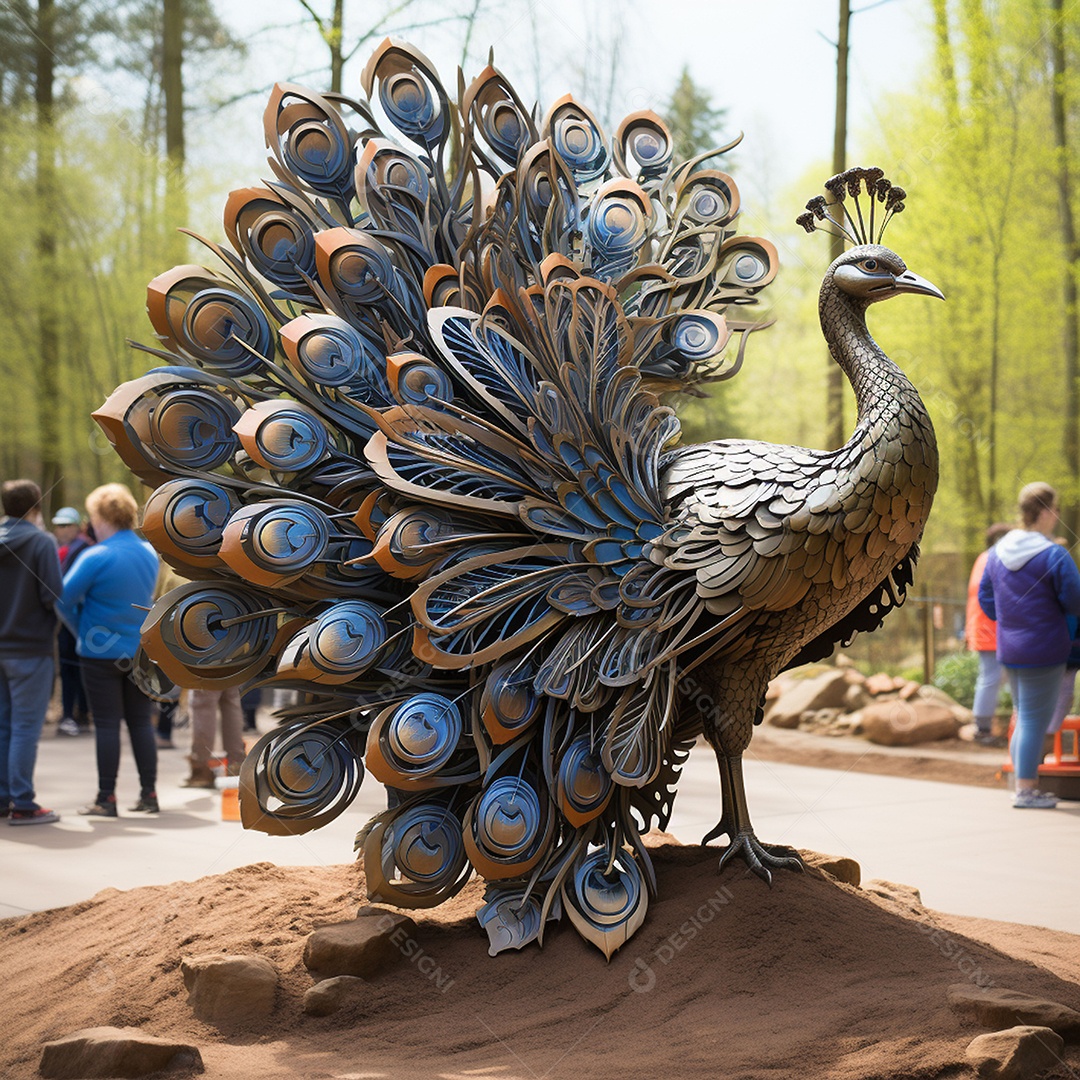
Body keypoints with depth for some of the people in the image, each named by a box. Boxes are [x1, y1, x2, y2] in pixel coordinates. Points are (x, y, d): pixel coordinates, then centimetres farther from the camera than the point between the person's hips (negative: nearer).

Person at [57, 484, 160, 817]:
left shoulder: (97, 557, -17)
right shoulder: (150, 553, 3)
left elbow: (64, 599, -15)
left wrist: (81, 629, 1)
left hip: (101, 652, -5)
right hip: (142, 649, 5)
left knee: (107, 724, 0)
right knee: (140, 722, 12)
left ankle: (106, 799, 5)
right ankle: (149, 794, 13)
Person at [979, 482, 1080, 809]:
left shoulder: (997, 551, 5)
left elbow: (986, 599, 12)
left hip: (1009, 649, 7)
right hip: (1044, 651, -7)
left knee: (1025, 717, 19)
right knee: (1035, 719, 0)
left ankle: (1025, 785, 25)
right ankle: (1025, 790, 4)